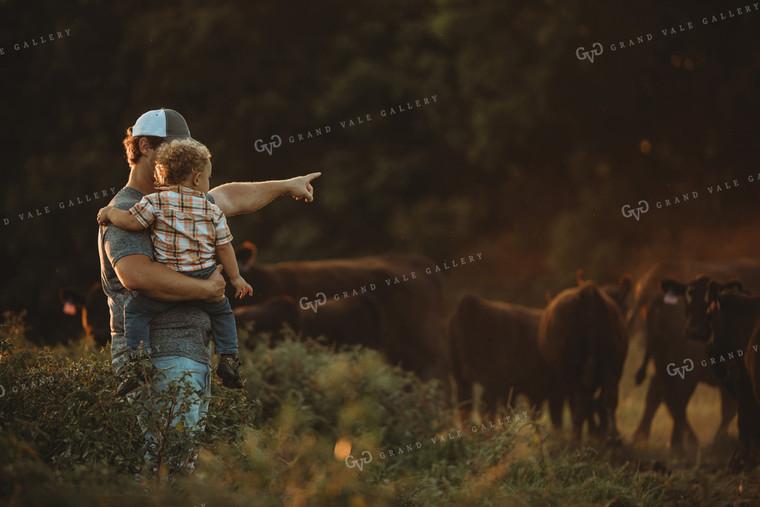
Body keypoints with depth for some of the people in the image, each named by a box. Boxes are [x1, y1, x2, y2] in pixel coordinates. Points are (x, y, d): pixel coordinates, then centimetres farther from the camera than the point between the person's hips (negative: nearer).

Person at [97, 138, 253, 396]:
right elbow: (224, 247, 9)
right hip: (204, 280, 3)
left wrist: (109, 212, 11)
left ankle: (138, 361, -4)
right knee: (222, 311, 28)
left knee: (135, 310, 9)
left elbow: (131, 221, -9)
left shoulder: (156, 201, -3)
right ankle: (228, 358, 18)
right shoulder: (213, 211, 6)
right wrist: (235, 278, 19)